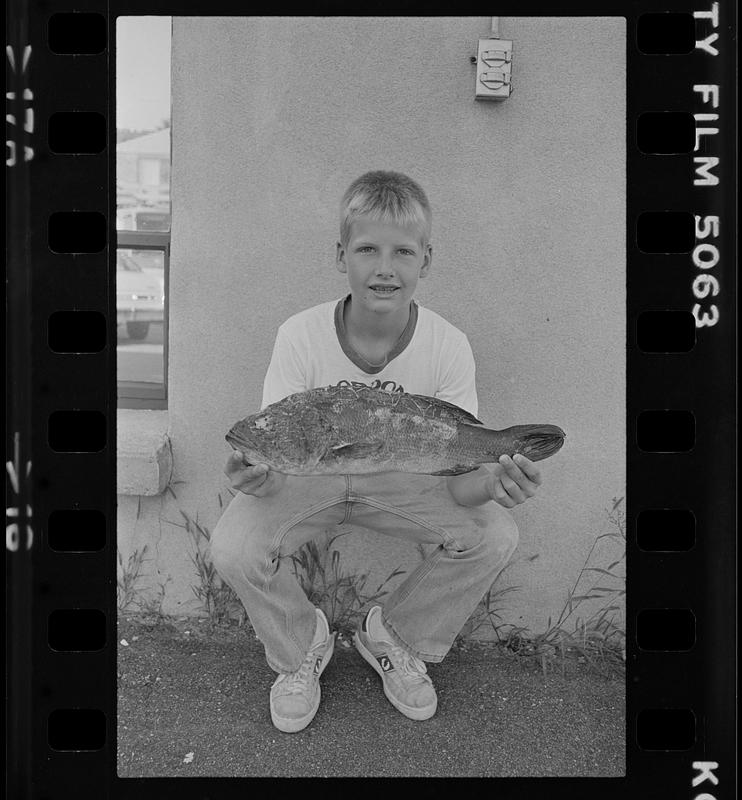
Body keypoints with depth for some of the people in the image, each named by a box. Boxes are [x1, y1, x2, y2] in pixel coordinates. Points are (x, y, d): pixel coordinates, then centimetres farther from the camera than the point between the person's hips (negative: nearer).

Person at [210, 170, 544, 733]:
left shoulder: (448, 347, -20)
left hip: (400, 481, 1)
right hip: (310, 477, 0)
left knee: (494, 536, -20)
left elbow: (460, 472, -18)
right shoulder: (301, 335, -21)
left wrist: (491, 482, -42)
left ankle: (396, 638, 9)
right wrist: (258, 478, -44)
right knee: (233, 547, -26)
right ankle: (300, 648, 9)